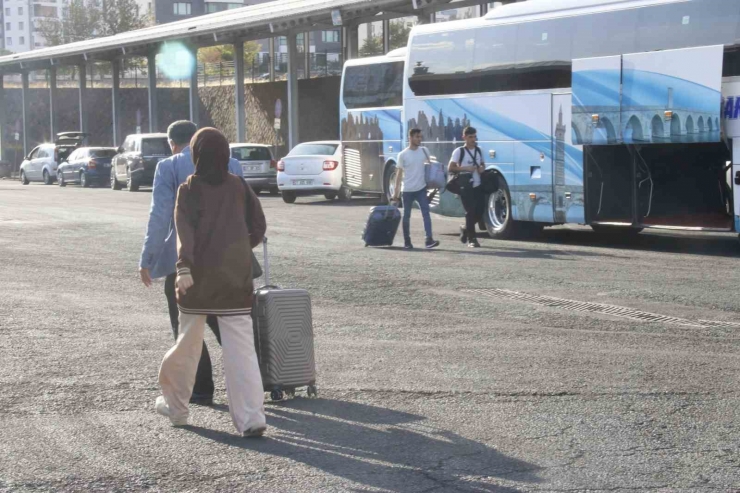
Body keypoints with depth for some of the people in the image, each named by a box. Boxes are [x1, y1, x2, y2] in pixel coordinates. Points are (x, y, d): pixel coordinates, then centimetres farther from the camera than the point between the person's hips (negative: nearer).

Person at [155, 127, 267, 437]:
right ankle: (251, 418, -13)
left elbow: (184, 230, -15)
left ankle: (175, 407, 30)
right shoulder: (239, 187, 6)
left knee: (188, 343, 15)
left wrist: (183, 267, -25)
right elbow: (258, 228, 8)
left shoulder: (188, 190, -2)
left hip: (198, 278, -1)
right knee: (241, 349, -4)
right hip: (236, 280, 1)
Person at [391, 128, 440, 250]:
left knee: (426, 213, -9)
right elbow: (399, 173, -3)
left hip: (421, 188, 2)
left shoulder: (424, 151, 3)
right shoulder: (402, 155, -7)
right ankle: (407, 241, 16)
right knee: (407, 216, 7)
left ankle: (429, 240, -14)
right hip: (407, 190, -2)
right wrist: (396, 192, -4)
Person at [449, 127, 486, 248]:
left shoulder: (478, 150, 12)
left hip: (478, 186, 6)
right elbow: (450, 168, -10)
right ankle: (471, 239, 3)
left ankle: (465, 229, 28)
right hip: (466, 187, -6)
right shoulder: (459, 151, -7)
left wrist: (482, 168, 1)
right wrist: (465, 168, -20)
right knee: (470, 212, -5)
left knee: (480, 210, 3)